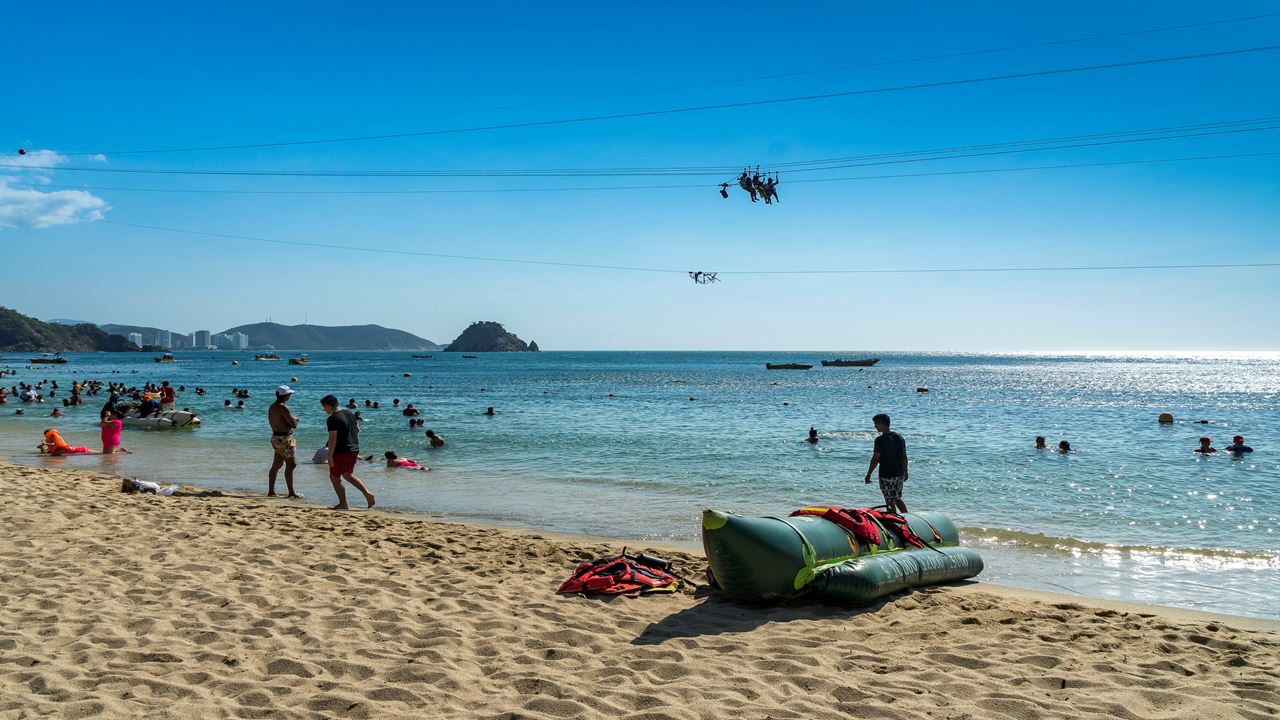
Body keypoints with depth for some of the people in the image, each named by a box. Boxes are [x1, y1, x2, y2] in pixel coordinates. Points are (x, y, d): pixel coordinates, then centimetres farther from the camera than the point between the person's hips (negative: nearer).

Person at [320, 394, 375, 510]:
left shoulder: (332, 419, -16)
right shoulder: (349, 413, 9)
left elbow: (333, 438, -21)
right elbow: (357, 429, 17)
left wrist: (330, 457, -18)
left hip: (341, 452, -8)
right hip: (354, 449, 8)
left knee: (334, 477, 8)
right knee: (348, 475, 22)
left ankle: (343, 504, 10)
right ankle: (367, 493, 8)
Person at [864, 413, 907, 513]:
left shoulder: (880, 440, -16)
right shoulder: (899, 437, 5)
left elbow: (875, 459, -14)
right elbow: (904, 457, 9)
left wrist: (868, 474, -5)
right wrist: (905, 472, 20)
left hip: (886, 476, -7)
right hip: (899, 474, 7)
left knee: (890, 502, 5)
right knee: (898, 499, 20)